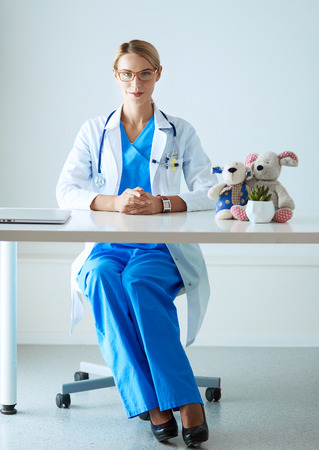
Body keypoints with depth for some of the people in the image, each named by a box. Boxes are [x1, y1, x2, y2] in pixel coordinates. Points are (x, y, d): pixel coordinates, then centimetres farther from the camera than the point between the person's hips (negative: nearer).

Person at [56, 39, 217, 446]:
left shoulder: (180, 132, 11)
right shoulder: (94, 131, 13)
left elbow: (209, 193, 2)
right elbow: (65, 191, 2)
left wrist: (161, 203, -17)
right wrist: (114, 202, -17)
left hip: (162, 249, -1)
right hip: (107, 246, 1)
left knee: (140, 280, -36)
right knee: (102, 279, -34)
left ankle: (187, 404, -36)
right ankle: (155, 407, -34)